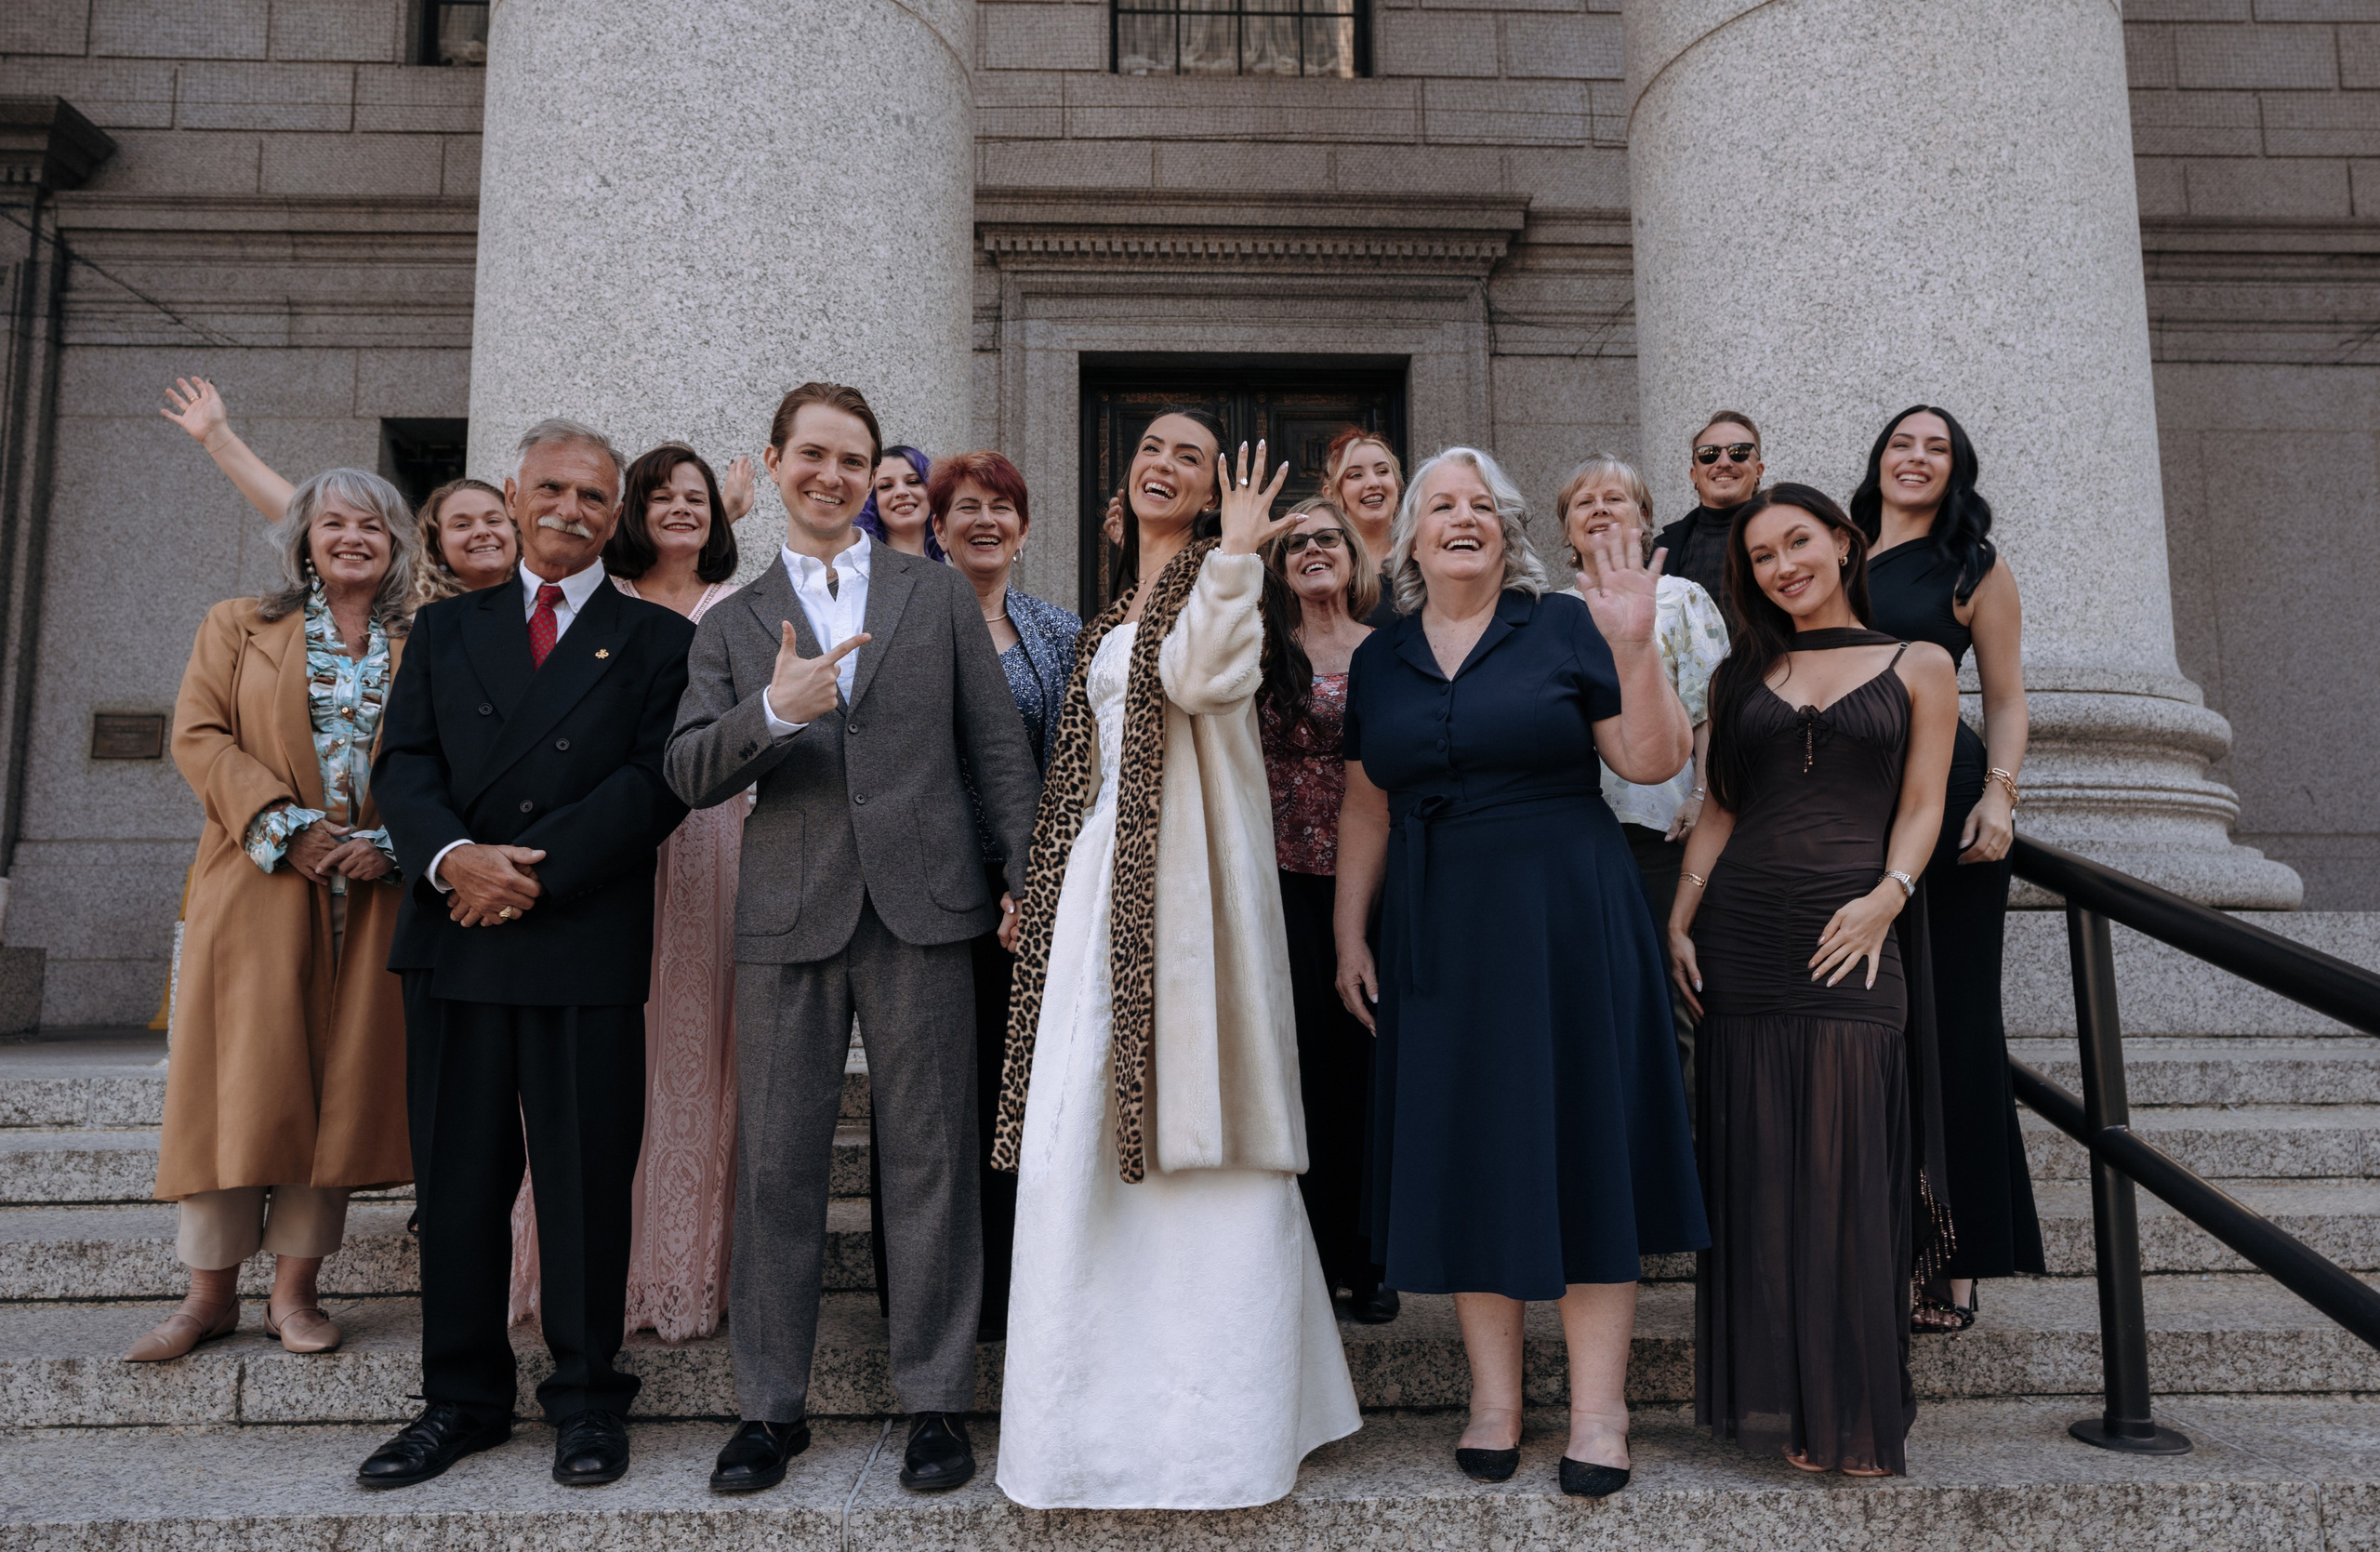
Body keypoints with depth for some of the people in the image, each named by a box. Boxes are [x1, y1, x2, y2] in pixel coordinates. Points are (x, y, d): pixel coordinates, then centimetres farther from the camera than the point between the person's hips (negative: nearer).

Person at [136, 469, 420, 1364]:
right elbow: (198, 734, 1)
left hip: (374, 896, 1)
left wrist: (393, 842, -10)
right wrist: (284, 825, -12)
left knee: (340, 1082, 1)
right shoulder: (238, 627, 11)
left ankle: (294, 1288, 12)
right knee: (239, 1078, -1)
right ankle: (212, 1292, 10)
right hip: (258, 884, 0)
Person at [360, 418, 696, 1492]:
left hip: (587, 948, -3)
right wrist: (453, 857, -14)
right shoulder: (444, 630, 17)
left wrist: (537, 873, -14)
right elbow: (403, 765, 6)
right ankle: (462, 1398, 22)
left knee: (586, 1180, 3)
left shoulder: (654, 639, 8)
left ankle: (586, 1399, 16)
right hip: (456, 940, 3)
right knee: (456, 1177, 9)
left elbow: (657, 781, -5)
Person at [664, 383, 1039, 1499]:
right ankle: (772, 1404, 20)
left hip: (923, 906, -1)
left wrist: (1027, 878, -1)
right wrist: (776, 711, -16)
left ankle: (935, 1399, 16)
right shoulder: (734, 624, 13)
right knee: (776, 1164, 5)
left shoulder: (939, 594, 11)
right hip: (789, 916, 1)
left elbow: (999, 745, 8)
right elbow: (688, 773, 2)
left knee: (928, 1156, 3)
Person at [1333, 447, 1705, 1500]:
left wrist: (1635, 648, -17)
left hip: (1565, 918, -3)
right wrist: (1349, 933, 7)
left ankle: (1598, 1412, 10)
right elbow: (1366, 808, 12)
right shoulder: (1380, 660, 10)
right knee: (1464, 1151, 7)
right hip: (1436, 931, 3)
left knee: (1581, 1144, 0)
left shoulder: (1564, 630, -1)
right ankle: (1494, 1400, 20)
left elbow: (1654, 763, -5)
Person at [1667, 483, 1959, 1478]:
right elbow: (1718, 808, 13)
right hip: (1739, 938, 3)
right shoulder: (1743, 674, 15)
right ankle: (1780, 1405, 16)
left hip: (1849, 937, -2)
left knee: (1847, 1175, -2)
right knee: (1758, 1173, 4)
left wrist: (1887, 898, -13)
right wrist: (1681, 917, 2)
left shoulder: (1918, 666, 9)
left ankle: (1856, 1419, 12)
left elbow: (1921, 806, 3)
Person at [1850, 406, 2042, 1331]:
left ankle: (1955, 1261, 7)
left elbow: (2005, 699, 3)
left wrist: (1999, 795, -12)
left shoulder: (1975, 571, 7)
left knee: (1947, 1026, 0)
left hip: (1943, 804, -3)